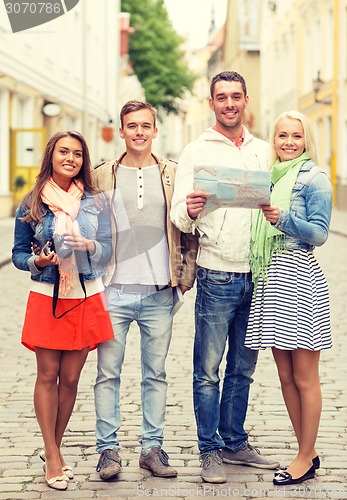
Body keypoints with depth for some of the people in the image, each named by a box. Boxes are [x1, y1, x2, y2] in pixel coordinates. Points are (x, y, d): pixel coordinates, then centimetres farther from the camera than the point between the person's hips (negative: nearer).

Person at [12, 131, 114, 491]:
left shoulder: (95, 202, 5)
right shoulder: (31, 205, 2)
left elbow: (107, 251, 3)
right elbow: (18, 254, 5)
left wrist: (88, 245, -18)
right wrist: (36, 261, -16)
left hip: (86, 299, 1)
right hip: (46, 298, -1)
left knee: (70, 378, 5)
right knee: (47, 376, -1)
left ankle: (54, 449, 19)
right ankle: (52, 455, 7)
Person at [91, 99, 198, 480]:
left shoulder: (173, 176, 8)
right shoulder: (102, 176, 5)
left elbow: (188, 229, 10)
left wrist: (186, 273, 2)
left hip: (159, 292, 1)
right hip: (113, 291, -1)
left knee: (155, 374, 8)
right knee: (108, 373, 1)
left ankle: (152, 448, 17)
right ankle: (108, 449, 9)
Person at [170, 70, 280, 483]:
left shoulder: (262, 151, 12)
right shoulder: (196, 151, -1)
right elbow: (179, 219, -6)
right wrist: (189, 210, -29)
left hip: (256, 274, 4)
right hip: (217, 275, -4)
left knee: (243, 368, 12)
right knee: (208, 370, -1)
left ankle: (235, 443, 23)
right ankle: (210, 452, 9)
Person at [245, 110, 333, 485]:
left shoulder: (314, 179, -3)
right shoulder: (272, 177, 17)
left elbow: (319, 233, -12)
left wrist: (282, 218, -24)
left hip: (299, 278, -7)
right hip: (272, 279, 8)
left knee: (304, 377, -1)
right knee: (285, 375, 10)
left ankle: (306, 458, 8)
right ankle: (307, 451, 20)